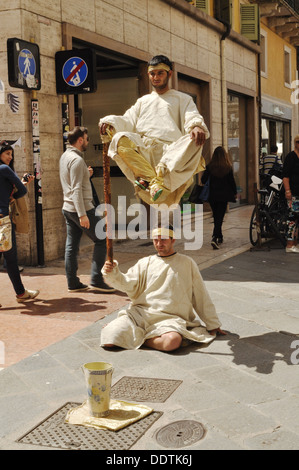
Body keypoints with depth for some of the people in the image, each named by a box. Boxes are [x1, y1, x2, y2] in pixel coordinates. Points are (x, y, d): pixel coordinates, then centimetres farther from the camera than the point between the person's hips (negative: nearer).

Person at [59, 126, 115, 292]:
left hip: (68, 208, 10)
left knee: (71, 246, 9)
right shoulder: (76, 159, -16)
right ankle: (96, 280, -4)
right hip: (80, 208, -10)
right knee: (102, 240, -2)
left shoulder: (65, 156, 14)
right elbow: (76, 189, -22)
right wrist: (82, 214, -24)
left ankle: (73, 283, 13)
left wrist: (85, 175, 14)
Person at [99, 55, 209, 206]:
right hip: (143, 150, 2)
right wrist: (109, 121, -4)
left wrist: (197, 126, -22)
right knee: (120, 139, -28)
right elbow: (128, 121, 19)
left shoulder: (182, 98, 22)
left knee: (194, 141, -34)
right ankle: (154, 179, -39)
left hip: (170, 150, -2)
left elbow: (192, 117, 4)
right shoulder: (143, 101, 32)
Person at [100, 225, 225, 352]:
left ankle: (140, 337, -9)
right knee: (109, 339, -23)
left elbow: (201, 296, 15)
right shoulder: (144, 263, 17)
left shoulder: (187, 263, 13)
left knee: (172, 341, -36)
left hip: (170, 318, 0)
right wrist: (112, 273, -17)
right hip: (140, 312, 1)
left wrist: (212, 324, 16)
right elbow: (128, 284, 3)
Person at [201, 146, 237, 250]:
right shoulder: (228, 167, -6)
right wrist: (235, 193, 12)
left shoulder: (209, 166, -6)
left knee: (216, 217, 17)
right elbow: (232, 181, -1)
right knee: (220, 217, -1)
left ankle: (219, 237, 29)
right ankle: (215, 238, -19)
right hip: (224, 195, -1)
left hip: (212, 195, 2)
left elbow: (203, 180, -5)